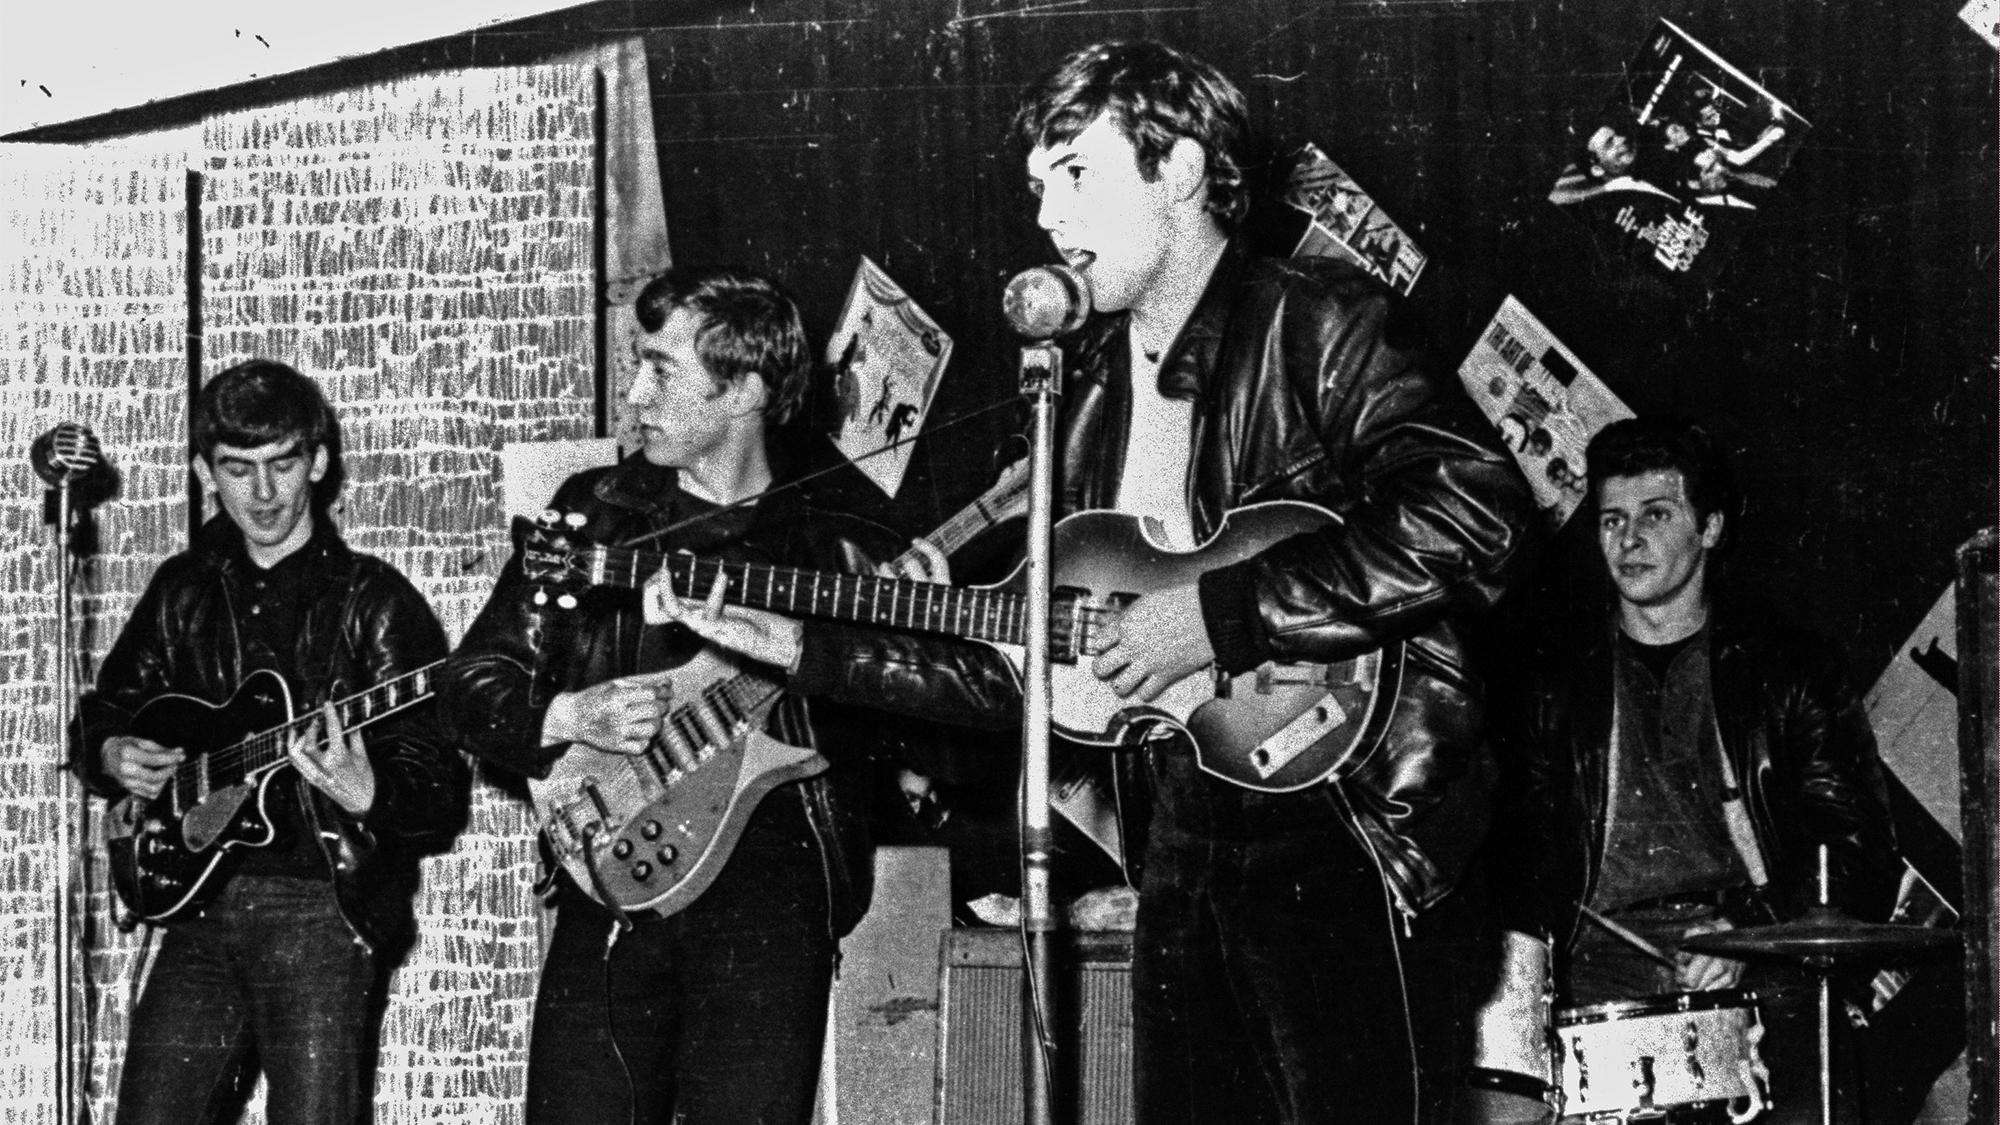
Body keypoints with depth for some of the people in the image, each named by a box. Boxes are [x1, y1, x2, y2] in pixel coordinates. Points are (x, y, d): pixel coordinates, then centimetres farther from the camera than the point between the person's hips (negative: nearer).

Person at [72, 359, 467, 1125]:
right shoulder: (184, 592, 11)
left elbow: (440, 802, -8)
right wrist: (111, 757, 4)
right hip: (201, 899, 4)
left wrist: (366, 798, -29)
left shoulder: (373, 603, -4)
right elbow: (103, 713, 26)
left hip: (325, 911, -4)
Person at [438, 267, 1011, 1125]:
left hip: (771, 895, -1)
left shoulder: (833, 547, 8)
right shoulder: (595, 514, 13)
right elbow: (474, 680, 13)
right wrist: (570, 717, -8)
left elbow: (969, 686, -3)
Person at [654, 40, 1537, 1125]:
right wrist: (814, 651, 10)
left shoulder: (1314, 323, -6)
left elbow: (1479, 515, -22)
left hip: (1336, 814, -7)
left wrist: (1222, 613, -20)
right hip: (1186, 834, 7)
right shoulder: (1089, 385, 16)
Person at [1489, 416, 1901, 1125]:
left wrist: (1746, 931, -10)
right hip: (1604, 992, 1)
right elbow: (1520, 867, 16)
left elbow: (1857, 854, 6)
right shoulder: (1558, 696, 19)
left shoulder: (1790, 670, 13)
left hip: (1759, 980, -1)